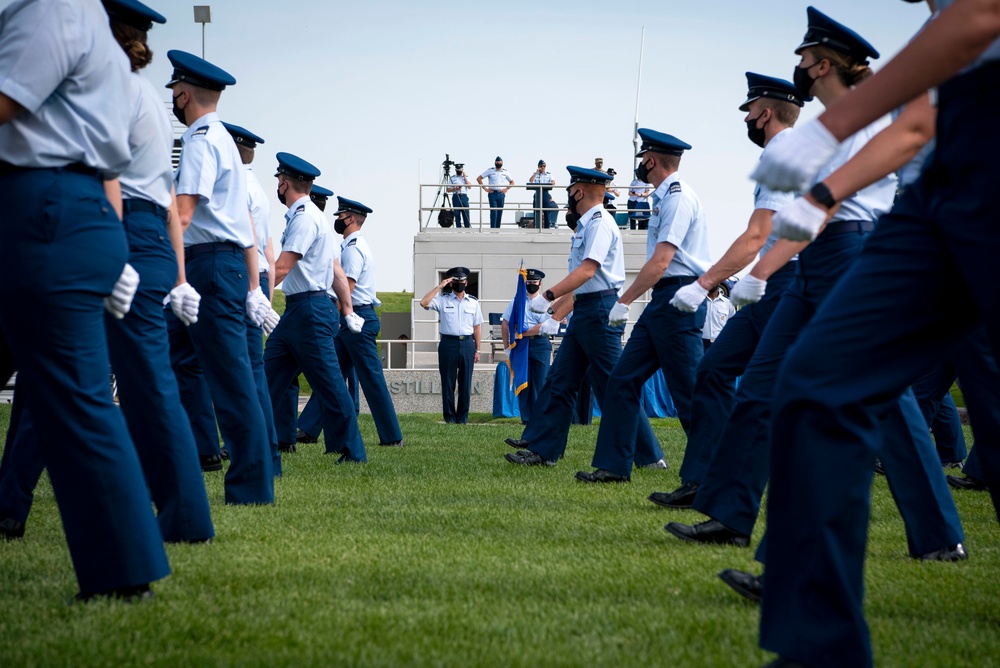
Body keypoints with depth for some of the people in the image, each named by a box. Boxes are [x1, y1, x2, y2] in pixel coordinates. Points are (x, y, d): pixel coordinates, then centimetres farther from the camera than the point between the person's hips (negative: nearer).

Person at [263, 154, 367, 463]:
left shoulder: (304, 217, -14)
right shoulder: (309, 215, 17)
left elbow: (281, 268, -19)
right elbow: (337, 271, 17)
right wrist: (348, 310, 19)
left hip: (310, 310, -10)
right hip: (295, 311, 10)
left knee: (328, 383, -4)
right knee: (269, 377, 7)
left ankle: (352, 451, 2)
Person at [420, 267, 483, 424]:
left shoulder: (473, 302, 10)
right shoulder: (442, 300, 3)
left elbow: (477, 327, 9)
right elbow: (424, 303, -14)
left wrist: (477, 350, 5)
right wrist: (439, 286, -11)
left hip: (467, 344, 2)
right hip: (448, 344, -2)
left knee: (465, 382, 5)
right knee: (448, 382, 3)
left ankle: (462, 416, 13)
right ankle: (449, 416, 10)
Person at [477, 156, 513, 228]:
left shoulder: (505, 172, 12)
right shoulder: (490, 171, 2)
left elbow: (512, 182, 22)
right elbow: (478, 178, 2)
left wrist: (507, 189, 5)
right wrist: (485, 189, -4)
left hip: (501, 194, 4)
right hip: (493, 194, -4)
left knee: (499, 213, 5)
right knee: (493, 212, -12)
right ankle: (493, 228, -13)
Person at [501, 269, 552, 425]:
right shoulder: (516, 302, 11)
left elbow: (543, 328, -7)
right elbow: (505, 324, 10)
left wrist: (521, 333, -11)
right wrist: (507, 347, 3)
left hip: (540, 343, -2)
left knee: (540, 383, -4)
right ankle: (526, 418, 3)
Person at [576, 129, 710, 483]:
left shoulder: (678, 196, -13)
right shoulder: (664, 196, 17)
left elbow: (661, 262, -19)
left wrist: (624, 301, -16)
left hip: (678, 300, -10)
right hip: (662, 302, 10)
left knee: (688, 390, -6)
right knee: (624, 379, 7)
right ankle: (614, 465, 9)